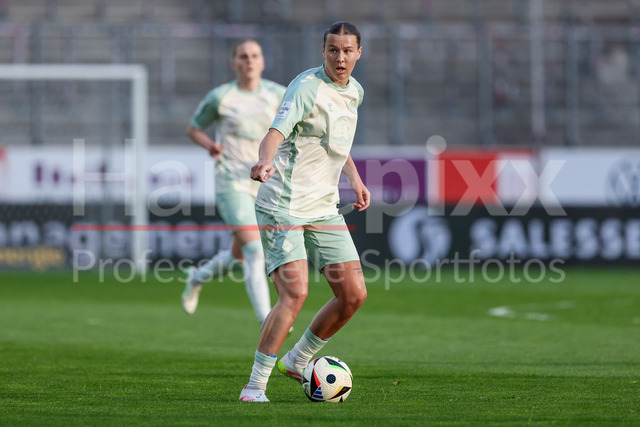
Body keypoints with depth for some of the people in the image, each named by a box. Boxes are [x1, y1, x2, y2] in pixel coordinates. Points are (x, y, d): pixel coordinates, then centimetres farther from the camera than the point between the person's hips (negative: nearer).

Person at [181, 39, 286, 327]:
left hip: (265, 183, 5)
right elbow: (193, 129, 9)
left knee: (239, 256, 15)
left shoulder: (277, 94, 4)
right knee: (255, 251, -19)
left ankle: (198, 277, 46)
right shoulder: (220, 97, -3)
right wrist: (209, 145, -11)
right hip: (232, 182, -5)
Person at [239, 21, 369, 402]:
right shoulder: (308, 87, -15)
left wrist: (355, 181, 19)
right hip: (283, 206, -8)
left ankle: (298, 360, 23)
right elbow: (277, 132, -30)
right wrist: (266, 161, -51)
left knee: (354, 295, 2)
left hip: (323, 209, 8)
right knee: (295, 293, -19)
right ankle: (255, 387, -11)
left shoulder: (355, 92, 10)